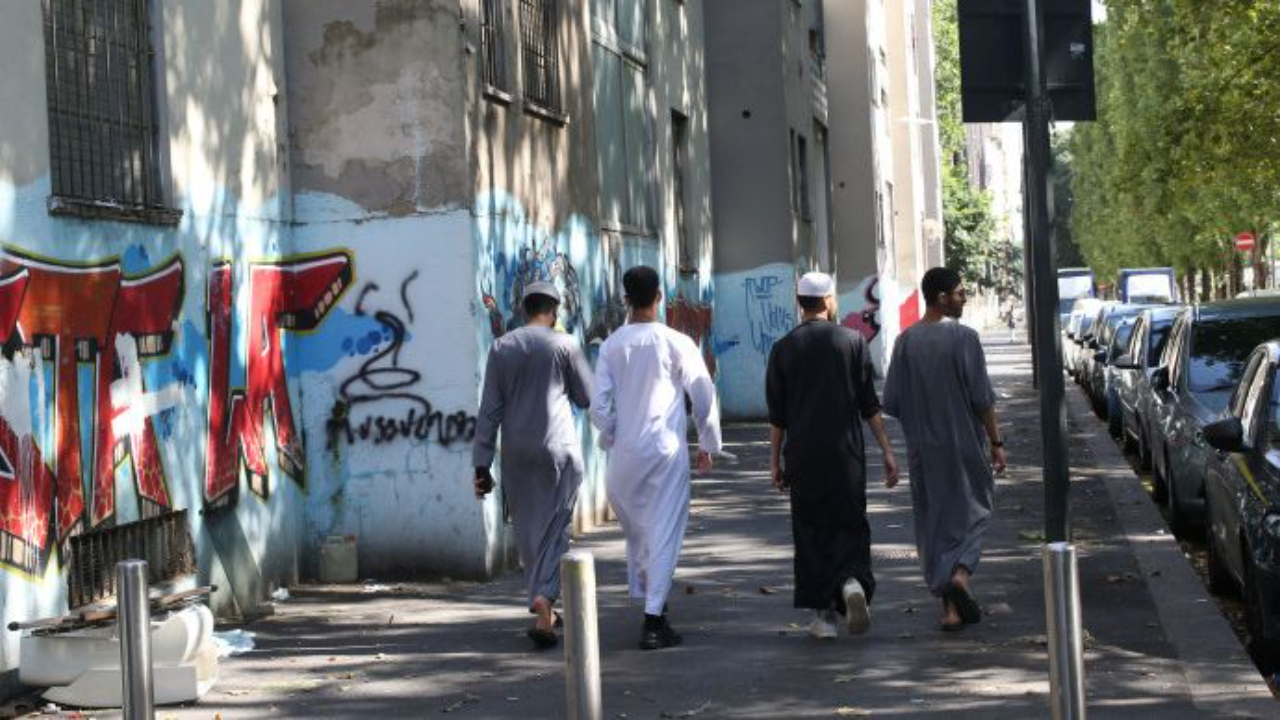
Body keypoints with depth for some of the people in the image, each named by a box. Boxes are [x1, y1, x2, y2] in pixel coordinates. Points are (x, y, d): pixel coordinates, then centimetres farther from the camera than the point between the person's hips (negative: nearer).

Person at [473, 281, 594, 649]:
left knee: (527, 529, 13)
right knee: (555, 529, -2)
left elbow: (489, 409, 2)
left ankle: (543, 607, 22)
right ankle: (543, 608, -18)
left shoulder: (501, 348, 4)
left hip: (516, 453, 3)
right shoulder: (563, 345, -5)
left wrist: (482, 463, 4)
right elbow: (587, 397, 1)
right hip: (558, 448, -3)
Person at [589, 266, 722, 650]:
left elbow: (599, 405, -1)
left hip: (625, 451, 3)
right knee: (664, 532, -1)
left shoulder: (612, 345, 1)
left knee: (636, 531, 18)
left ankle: (650, 603, 26)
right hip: (666, 448, -3)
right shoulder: (676, 343, -5)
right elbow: (704, 395, -2)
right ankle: (653, 620, -7)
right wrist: (708, 444, 10)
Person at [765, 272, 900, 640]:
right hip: (846, 453, -1)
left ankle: (823, 614, 8)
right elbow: (869, 404, -1)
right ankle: (852, 581, -19)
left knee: (811, 530, 9)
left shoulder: (783, 348, 1)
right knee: (850, 523, 9)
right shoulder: (852, 340, -1)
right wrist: (887, 451, 3)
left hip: (802, 455, 1)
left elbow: (776, 415, 2)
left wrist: (776, 461, 10)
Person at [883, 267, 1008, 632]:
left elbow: (892, 403, 1)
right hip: (964, 444, -3)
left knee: (934, 523, 10)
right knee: (970, 513, 13)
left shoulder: (905, 342, -1)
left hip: (922, 450, 3)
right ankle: (960, 575, -12)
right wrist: (996, 442, -4)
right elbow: (982, 397, -12)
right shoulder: (963, 337, -12)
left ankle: (951, 607, 9)